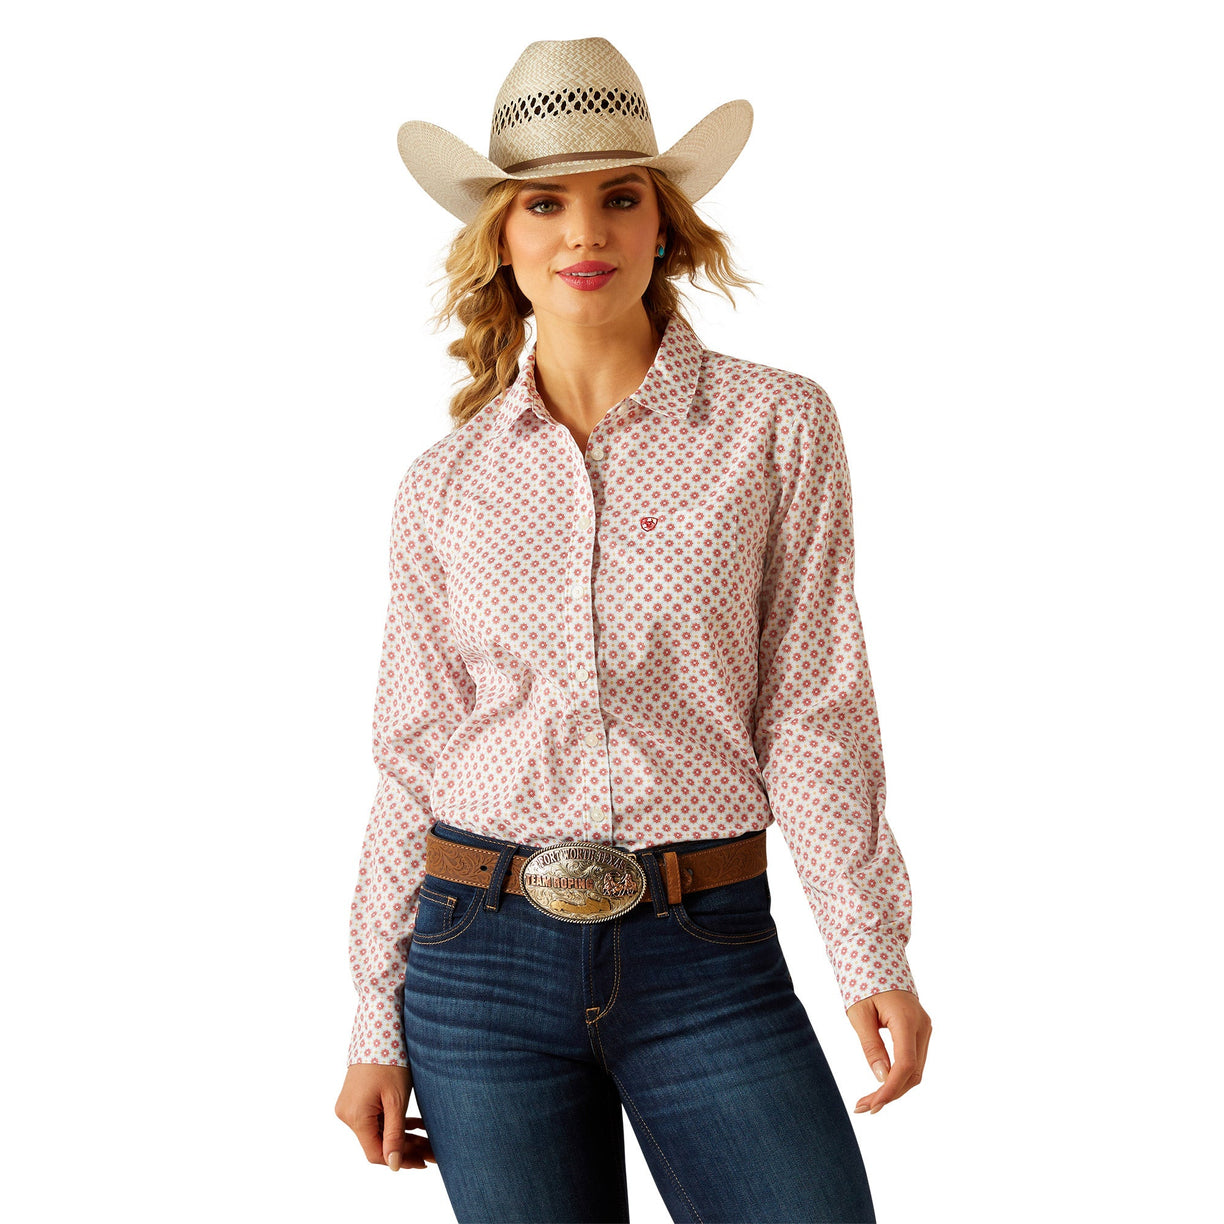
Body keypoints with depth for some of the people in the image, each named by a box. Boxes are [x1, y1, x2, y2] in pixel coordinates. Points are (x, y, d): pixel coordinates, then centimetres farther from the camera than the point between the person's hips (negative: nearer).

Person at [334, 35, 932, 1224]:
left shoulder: (777, 424, -1)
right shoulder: (445, 483, 5)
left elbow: (813, 703, -1)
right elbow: (413, 753, 7)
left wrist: (872, 950, -6)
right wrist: (378, 1023, 7)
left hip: (706, 954, -1)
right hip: (482, 953, 1)